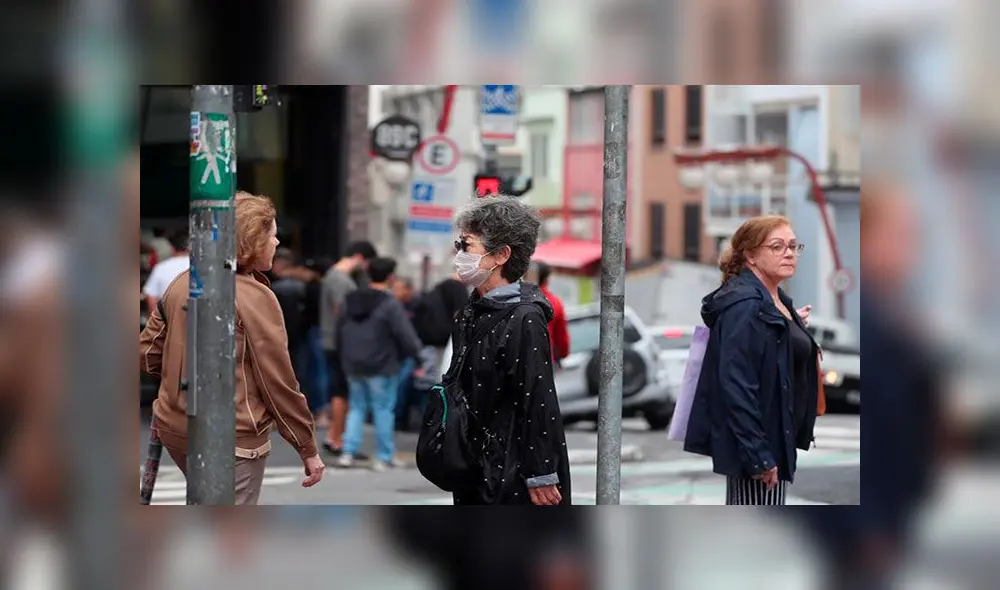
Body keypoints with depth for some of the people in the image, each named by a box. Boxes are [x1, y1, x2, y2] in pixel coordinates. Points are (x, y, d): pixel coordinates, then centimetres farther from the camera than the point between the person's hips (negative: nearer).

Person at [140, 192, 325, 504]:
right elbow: (278, 383, -14)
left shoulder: (181, 284, 6)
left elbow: (147, 353, 10)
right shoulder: (255, 297, -15)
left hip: (175, 429, 7)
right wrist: (308, 449, -6)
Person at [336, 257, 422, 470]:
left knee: (356, 407, 14)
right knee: (383, 409, 3)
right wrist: (414, 351, 3)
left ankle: (348, 453, 6)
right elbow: (407, 337, -17)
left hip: (353, 365, 6)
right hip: (381, 367, -6)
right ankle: (385, 457, 7)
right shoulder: (390, 304, -15)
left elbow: (339, 331, 15)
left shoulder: (351, 300, 7)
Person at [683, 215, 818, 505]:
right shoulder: (743, 305, -18)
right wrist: (758, 454, -27)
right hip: (754, 441, -10)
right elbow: (735, 384, -25)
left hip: (775, 438, 10)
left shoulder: (778, 301, 13)